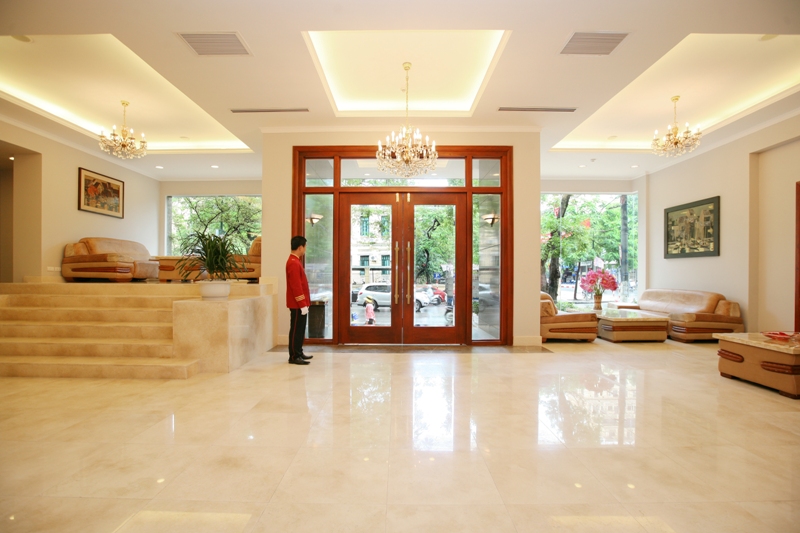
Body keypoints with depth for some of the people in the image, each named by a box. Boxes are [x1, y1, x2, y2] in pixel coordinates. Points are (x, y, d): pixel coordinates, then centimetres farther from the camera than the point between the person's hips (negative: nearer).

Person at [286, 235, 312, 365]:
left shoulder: (294, 261, 14)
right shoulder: (294, 263, -19)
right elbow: (296, 286, -22)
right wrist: (302, 304, -21)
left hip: (299, 304, 10)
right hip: (298, 305, -10)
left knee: (300, 329, 16)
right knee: (296, 330, -2)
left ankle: (299, 353, 27)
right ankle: (294, 357, 6)